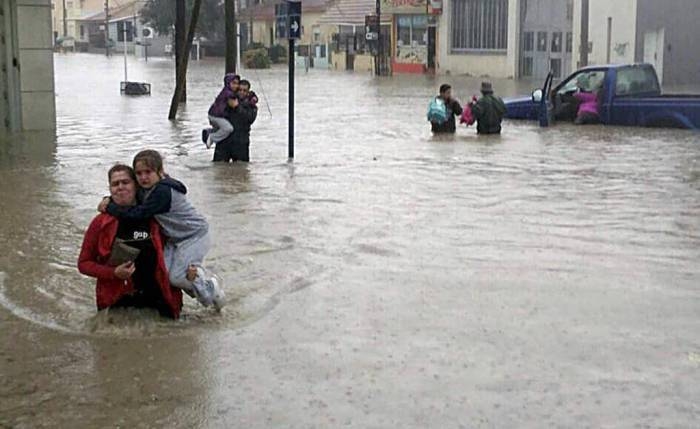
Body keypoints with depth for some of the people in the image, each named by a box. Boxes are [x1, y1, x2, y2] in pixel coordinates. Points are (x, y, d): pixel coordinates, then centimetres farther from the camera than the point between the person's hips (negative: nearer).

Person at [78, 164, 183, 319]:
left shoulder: (152, 219, 4)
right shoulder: (101, 223, -2)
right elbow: (84, 263, 1)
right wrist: (114, 273, -14)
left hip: (157, 302, 2)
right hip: (117, 303, -2)